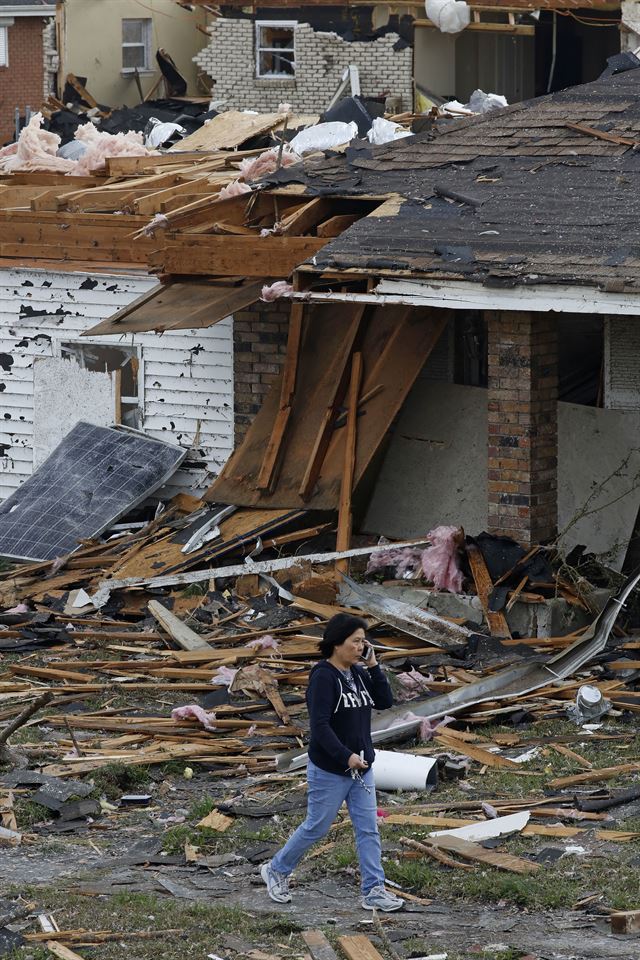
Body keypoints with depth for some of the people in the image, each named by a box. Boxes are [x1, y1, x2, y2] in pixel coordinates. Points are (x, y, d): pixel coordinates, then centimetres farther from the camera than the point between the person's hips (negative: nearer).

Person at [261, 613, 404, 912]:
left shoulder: (358, 673, 6)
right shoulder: (323, 677, -18)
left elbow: (384, 702, 1)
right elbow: (319, 725, -24)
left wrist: (373, 666, -6)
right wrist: (346, 756, -28)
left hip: (361, 768, 7)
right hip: (330, 771, -7)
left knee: (368, 829, 3)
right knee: (316, 828, 6)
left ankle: (373, 891, 5)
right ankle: (276, 871, 26)